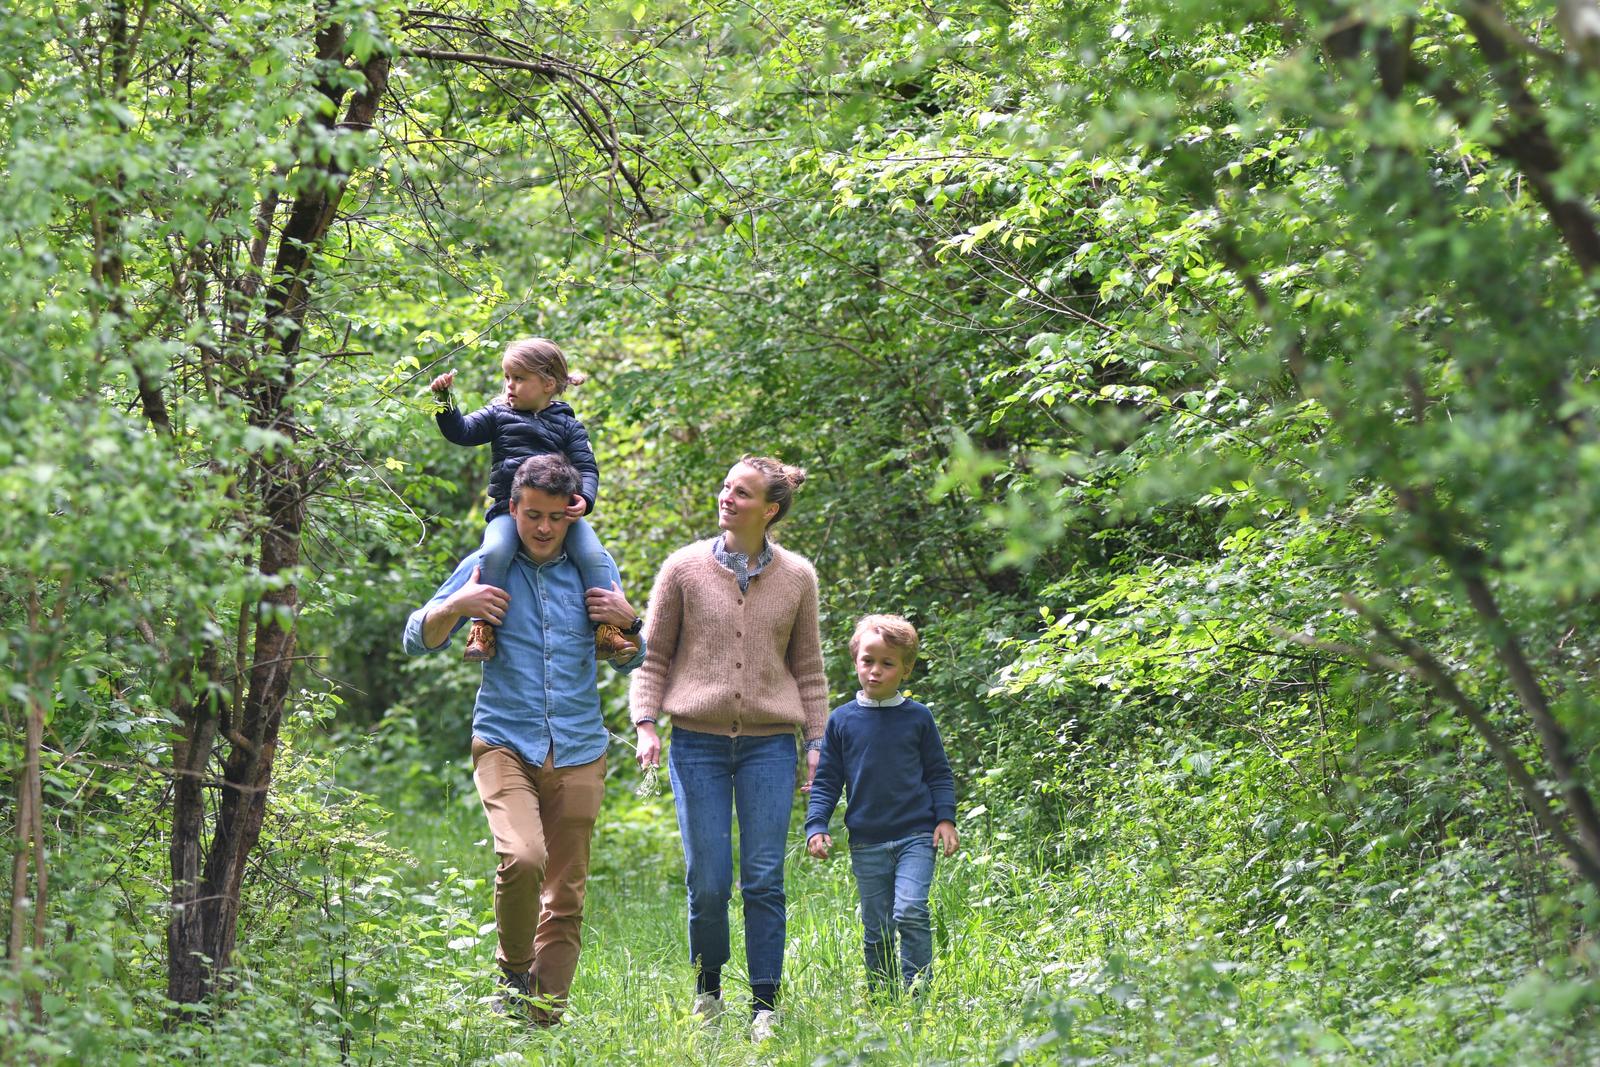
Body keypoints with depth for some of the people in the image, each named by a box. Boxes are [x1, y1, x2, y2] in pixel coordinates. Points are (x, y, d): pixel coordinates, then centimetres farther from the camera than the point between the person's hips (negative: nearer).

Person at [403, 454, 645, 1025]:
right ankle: (514, 971, -3)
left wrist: (627, 620, -3)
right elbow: (418, 640, 7)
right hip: (505, 744, -3)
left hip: (578, 752, 3)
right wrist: (457, 606, -12)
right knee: (522, 858, -27)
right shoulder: (487, 567, 4)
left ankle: (544, 1017, 11)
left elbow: (627, 664, 19)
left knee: (565, 898, 3)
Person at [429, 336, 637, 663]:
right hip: (508, 509, 0)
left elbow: (587, 468, 5)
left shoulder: (568, 426, 12)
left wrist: (584, 499, -16)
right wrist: (444, 400, -6)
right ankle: (482, 627, -23)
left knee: (594, 556, -19)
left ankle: (607, 630, -12)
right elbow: (460, 431, 10)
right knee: (494, 552, -30)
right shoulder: (498, 415, 16)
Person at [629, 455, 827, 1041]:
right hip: (698, 742, -1)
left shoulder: (797, 576, 7)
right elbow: (652, 655, 7)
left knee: (764, 879, -3)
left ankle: (764, 1003, 4)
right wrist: (645, 723, -4)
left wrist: (814, 741, 8)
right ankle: (707, 987, 20)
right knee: (707, 881, -2)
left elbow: (808, 668, 13)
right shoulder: (685, 568, 3)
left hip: (770, 744, 1)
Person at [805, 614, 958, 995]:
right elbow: (826, 780, 9)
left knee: (910, 912, -17)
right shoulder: (842, 720, 6)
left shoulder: (918, 717, 4)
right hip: (866, 843, 2)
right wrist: (816, 827, -1)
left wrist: (945, 819, -2)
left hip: (915, 835, -2)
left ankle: (918, 990, -12)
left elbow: (939, 773, 10)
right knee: (876, 930, 5)